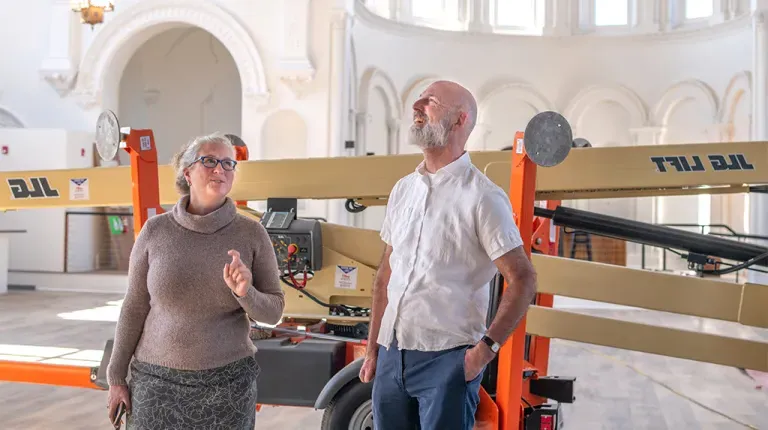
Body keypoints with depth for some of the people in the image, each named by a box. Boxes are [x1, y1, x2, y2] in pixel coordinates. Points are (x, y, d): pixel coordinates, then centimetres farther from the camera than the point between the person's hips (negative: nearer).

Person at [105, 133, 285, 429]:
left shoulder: (252, 234, -4)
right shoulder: (155, 231, -3)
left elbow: (273, 311, -1)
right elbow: (134, 308, 2)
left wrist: (245, 293, -21)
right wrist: (116, 377, 3)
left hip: (228, 381, 0)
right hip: (158, 380, 0)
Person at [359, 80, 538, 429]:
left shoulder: (482, 197, -9)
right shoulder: (403, 190, 12)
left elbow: (522, 280, -11)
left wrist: (486, 348, -15)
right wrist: (372, 350, 14)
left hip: (447, 360, -6)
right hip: (392, 357, 6)